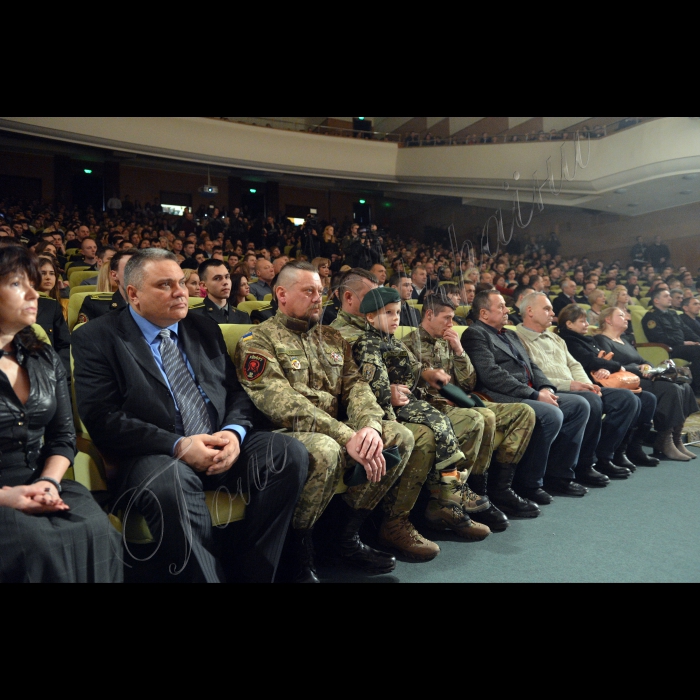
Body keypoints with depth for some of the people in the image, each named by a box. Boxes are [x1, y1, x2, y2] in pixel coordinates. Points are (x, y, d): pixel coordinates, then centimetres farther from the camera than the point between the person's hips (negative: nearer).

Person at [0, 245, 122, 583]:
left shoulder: (45, 358, 10)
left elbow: (64, 436, 9)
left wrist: (49, 482, -8)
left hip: (41, 487, 4)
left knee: (95, 532, -25)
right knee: (43, 544, -31)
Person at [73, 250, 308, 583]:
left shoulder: (205, 330, 15)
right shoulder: (96, 338, 0)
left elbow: (237, 392, 13)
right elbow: (102, 418, -10)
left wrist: (234, 432, -9)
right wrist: (177, 445, -20)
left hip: (222, 446, 5)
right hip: (152, 456, -5)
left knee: (290, 453, -18)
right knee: (170, 481, -38)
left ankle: (249, 569, -3)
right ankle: (207, 574, -14)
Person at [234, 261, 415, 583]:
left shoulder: (333, 339, 17)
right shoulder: (259, 340, -5)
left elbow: (355, 385, 6)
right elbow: (281, 402, -19)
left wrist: (369, 426, -18)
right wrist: (347, 437, -27)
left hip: (335, 431, 7)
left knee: (401, 438, -9)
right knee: (325, 450, -37)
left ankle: (348, 537, 1)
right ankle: (299, 548, -11)